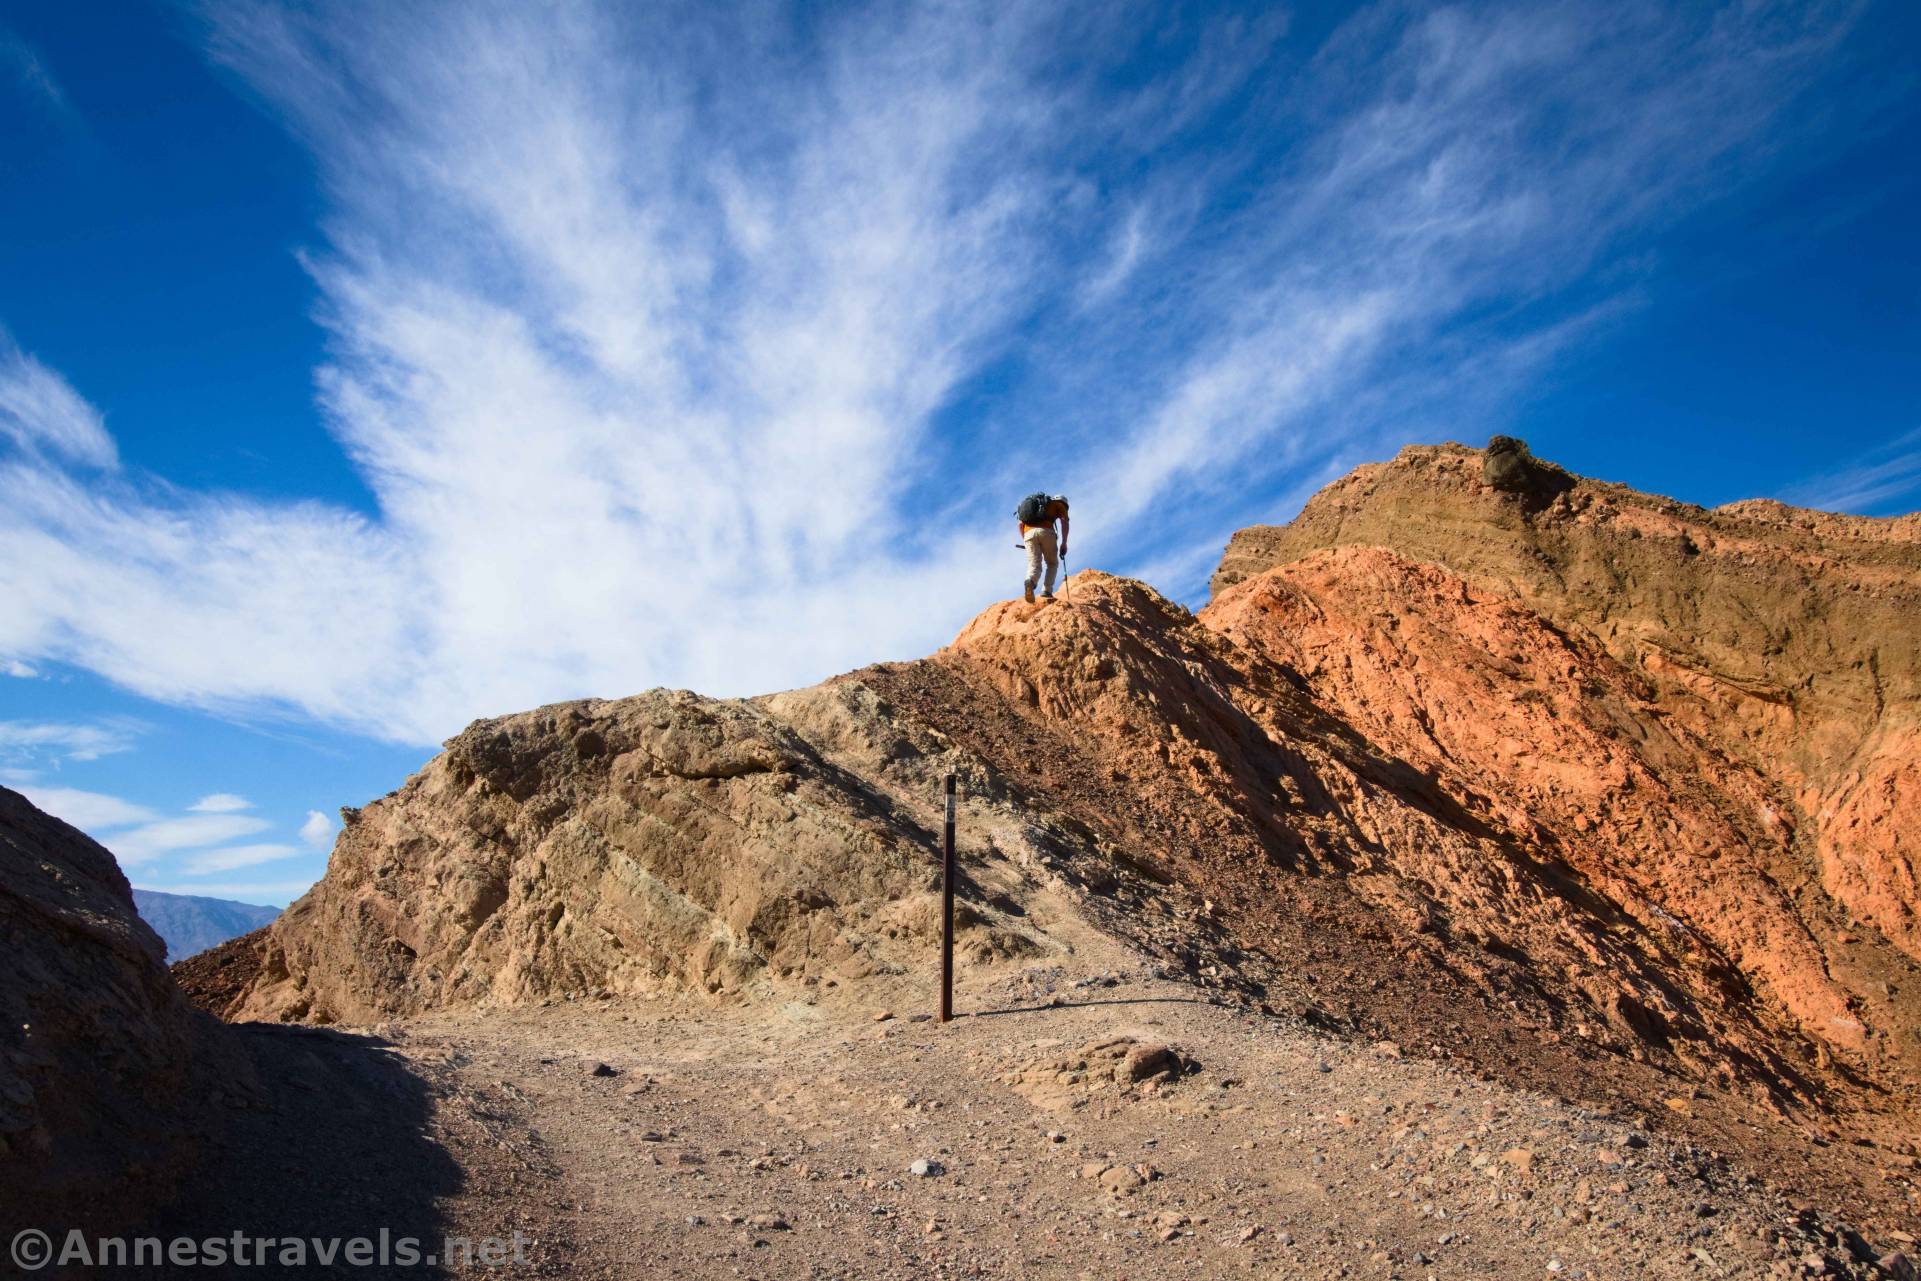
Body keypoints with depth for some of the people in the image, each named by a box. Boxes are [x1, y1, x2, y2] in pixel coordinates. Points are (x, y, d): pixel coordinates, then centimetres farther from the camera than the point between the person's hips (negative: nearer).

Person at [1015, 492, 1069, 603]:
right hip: (1046, 531, -3)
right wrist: (1064, 543, 3)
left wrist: (1025, 540, 31)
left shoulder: (1032, 504, 37)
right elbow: (1064, 521, 6)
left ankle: (1030, 582, -36)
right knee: (1052, 563, 15)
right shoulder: (1058, 504, 24)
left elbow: (1021, 523, 25)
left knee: (1034, 565, -3)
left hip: (1028, 533, 3)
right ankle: (1047, 591, -3)